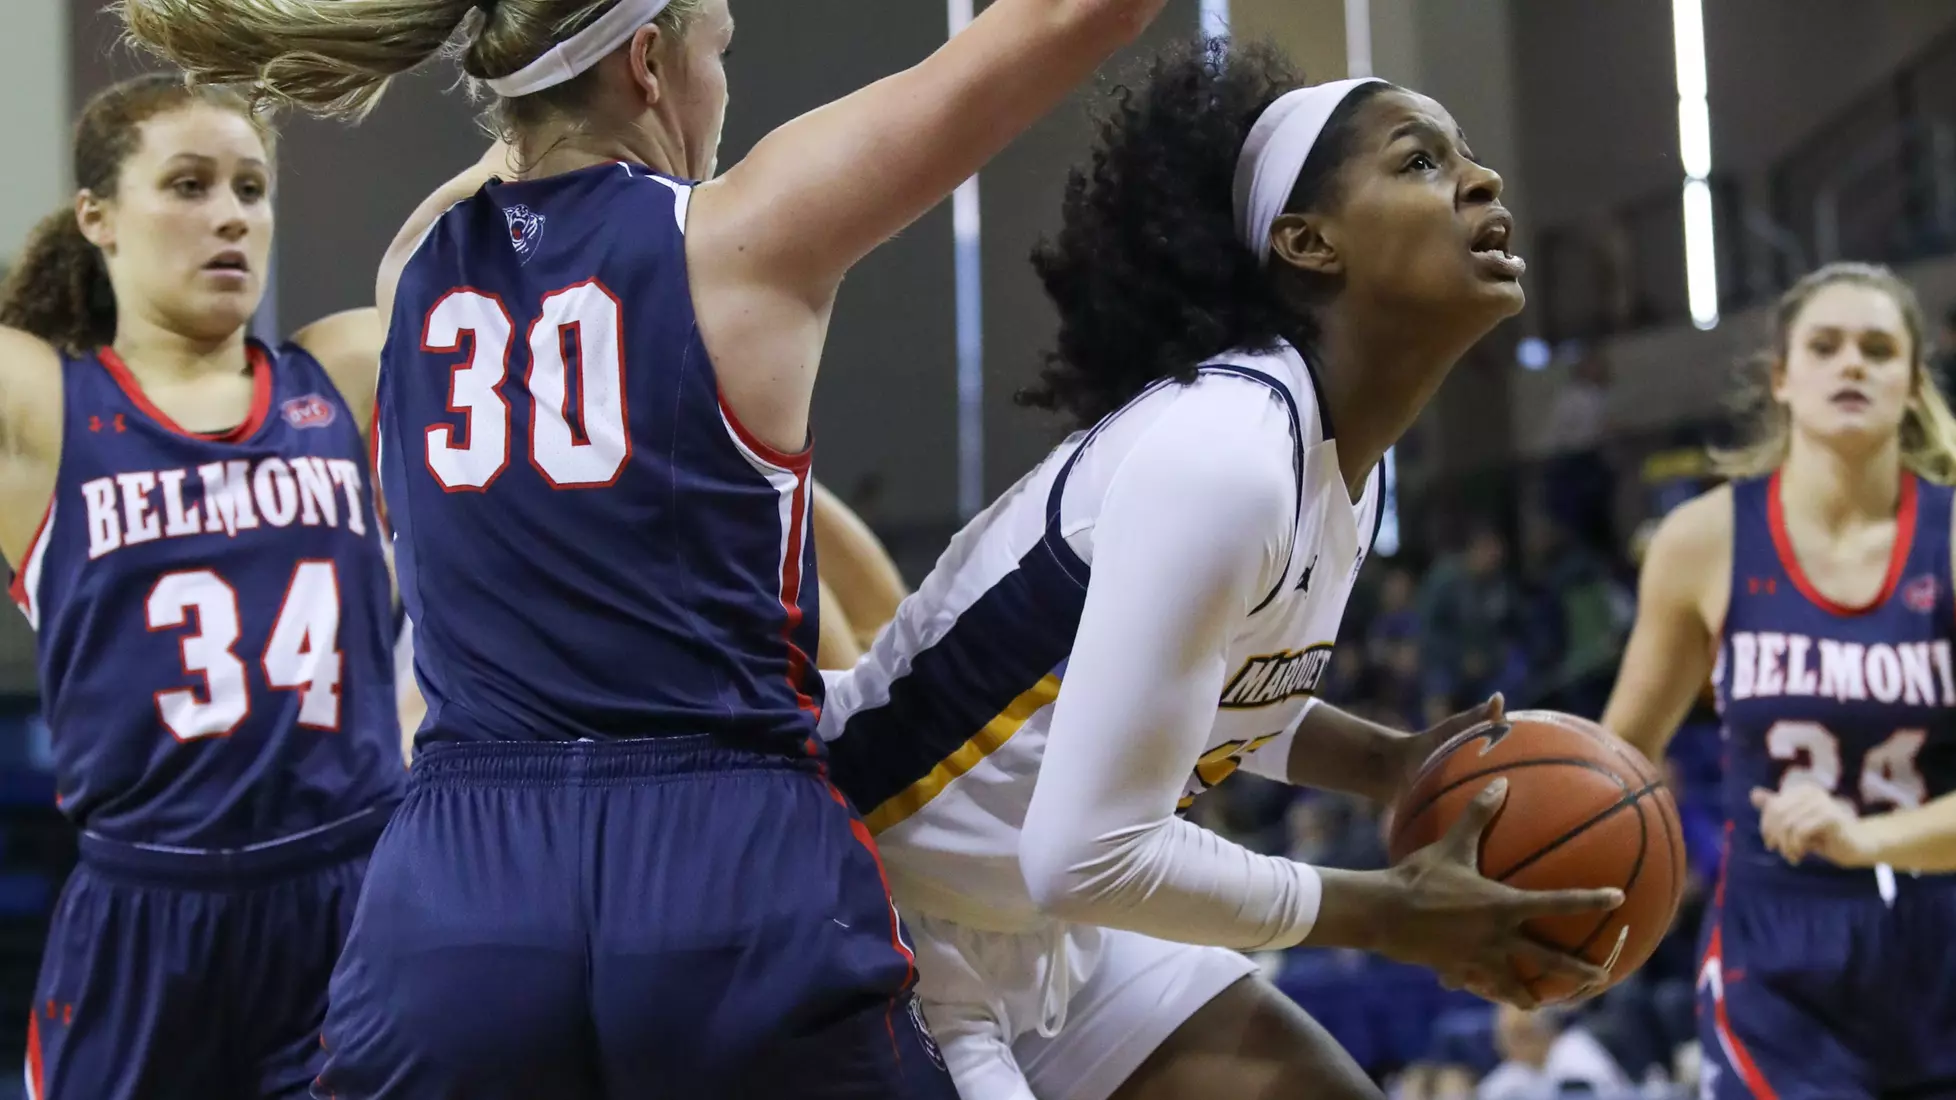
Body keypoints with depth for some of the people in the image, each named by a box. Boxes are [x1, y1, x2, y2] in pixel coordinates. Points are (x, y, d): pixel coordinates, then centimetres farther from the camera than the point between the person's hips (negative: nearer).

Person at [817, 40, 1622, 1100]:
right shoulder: (1219, 449, -29)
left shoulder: (1341, 457, 1)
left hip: (1051, 930, 10)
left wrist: (1391, 763, 1)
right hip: (874, 927, -10)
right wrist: (1392, 915, -19)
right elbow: (1087, 854, -31)